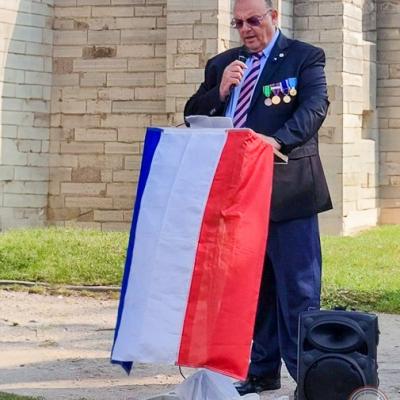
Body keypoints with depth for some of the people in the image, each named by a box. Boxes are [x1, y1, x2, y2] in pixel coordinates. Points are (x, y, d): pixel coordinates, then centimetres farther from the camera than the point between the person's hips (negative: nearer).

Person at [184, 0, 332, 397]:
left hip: (287, 187, -5)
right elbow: (192, 115, 13)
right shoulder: (220, 64, 16)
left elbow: (314, 107, -14)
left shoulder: (305, 58, 1)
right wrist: (220, 91, -7)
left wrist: (278, 139, -31)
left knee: (297, 288, -5)